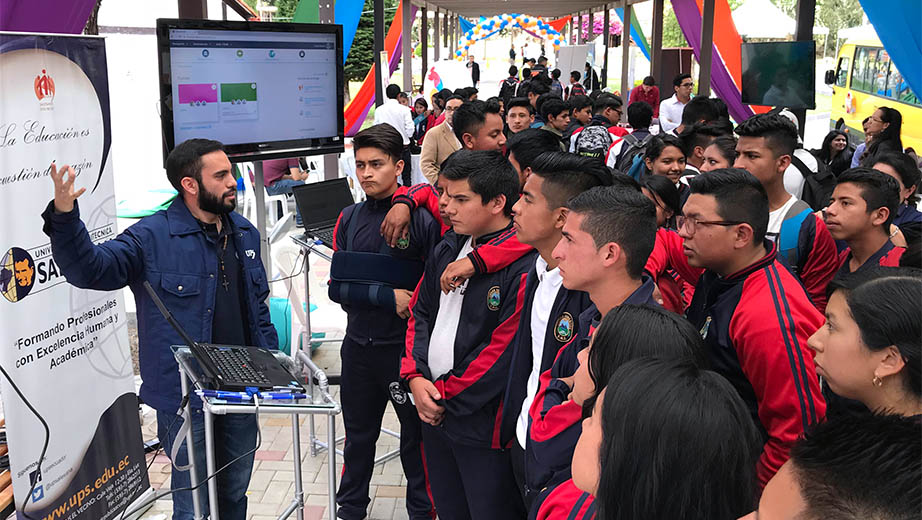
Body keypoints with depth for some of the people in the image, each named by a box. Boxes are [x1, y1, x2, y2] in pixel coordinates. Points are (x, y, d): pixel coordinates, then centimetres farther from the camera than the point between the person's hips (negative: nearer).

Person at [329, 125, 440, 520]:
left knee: (417, 434, 11)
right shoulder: (349, 219, 3)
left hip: (408, 346, -4)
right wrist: (388, 296, -17)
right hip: (359, 345, 4)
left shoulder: (421, 218, -11)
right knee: (358, 435, 20)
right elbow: (337, 287, -5)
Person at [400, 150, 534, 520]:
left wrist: (445, 397, -13)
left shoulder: (525, 266, -20)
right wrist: (415, 376, -2)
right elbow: (420, 312, 12)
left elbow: (505, 351, -21)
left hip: (483, 424, -7)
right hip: (433, 412, 7)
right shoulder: (448, 249, 6)